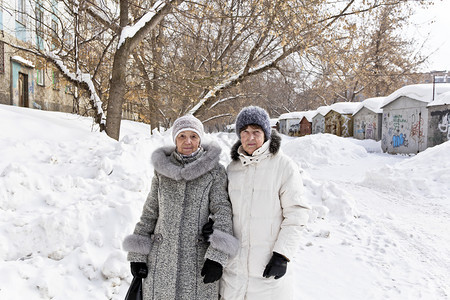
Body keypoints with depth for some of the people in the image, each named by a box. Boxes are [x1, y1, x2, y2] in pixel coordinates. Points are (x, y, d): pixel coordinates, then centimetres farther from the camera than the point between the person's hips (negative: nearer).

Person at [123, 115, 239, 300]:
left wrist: (217, 256, -21)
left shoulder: (215, 171, -4)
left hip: (199, 259, -2)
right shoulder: (162, 169, 4)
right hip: (162, 258, 2)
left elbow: (222, 210, -10)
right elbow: (150, 211, 8)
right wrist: (137, 254, 4)